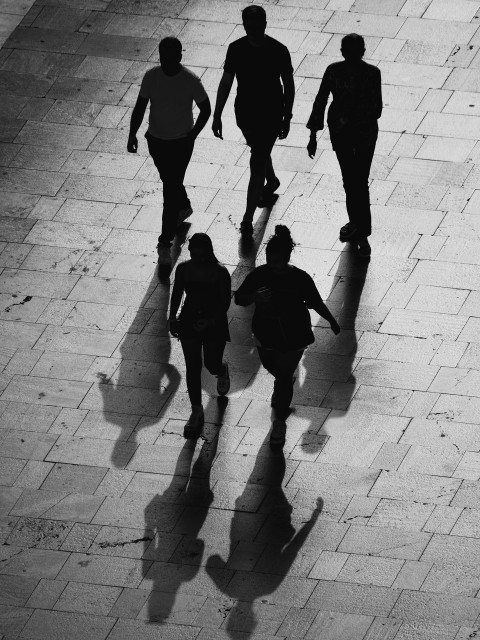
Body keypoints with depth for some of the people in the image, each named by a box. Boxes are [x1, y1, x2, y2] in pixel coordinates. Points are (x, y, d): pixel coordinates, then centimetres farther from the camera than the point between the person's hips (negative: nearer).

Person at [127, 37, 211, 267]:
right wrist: (132, 134, -13)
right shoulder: (151, 77, -11)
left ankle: (165, 243, 1)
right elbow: (140, 107, -2)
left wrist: (192, 136, -13)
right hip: (156, 140, 4)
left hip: (181, 143, -4)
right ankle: (184, 208, 55)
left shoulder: (191, 80, -19)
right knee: (170, 181, 25)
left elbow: (205, 109, -6)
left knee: (171, 190, -6)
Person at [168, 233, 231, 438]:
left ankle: (222, 369, 47)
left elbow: (225, 302, -12)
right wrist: (172, 317, -4)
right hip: (189, 322, 3)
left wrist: (210, 321, -24)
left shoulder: (220, 273, -17)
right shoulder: (184, 269, -7)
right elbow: (177, 293, 6)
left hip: (214, 323, -2)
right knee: (192, 368, 4)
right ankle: (196, 412, 15)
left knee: (212, 364, 6)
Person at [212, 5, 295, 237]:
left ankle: (248, 218, 1)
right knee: (260, 153, 27)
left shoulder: (278, 51, -17)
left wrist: (287, 118, -3)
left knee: (257, 165, -5)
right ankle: (271, 181, 58)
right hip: (245, 114, 4)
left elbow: (289, 85, -6)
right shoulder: (236, 49, -9)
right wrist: (217, 115, 1)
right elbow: (226, 83, 1)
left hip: (270, 117, -4)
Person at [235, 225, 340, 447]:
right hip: (265, 335, 4)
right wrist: (254, 297, -34)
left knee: (283, 378, 3)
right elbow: (239, 299, -12)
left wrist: (332, 321, 8)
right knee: (271, 367, 28)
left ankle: (280, 422, 23)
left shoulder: (300, 279, -22)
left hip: (293, 338, -3)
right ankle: (285, 383, 64)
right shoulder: (259, 275, -18)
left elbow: (315, 303, -6)